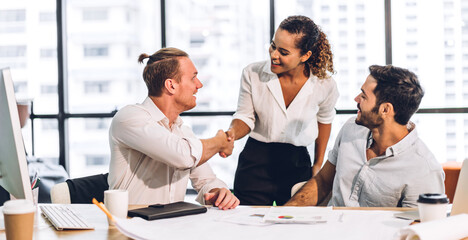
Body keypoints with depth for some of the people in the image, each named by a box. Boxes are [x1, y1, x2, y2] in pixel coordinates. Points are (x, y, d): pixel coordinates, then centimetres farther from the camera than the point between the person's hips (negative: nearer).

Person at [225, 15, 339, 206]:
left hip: (298, 165, 0)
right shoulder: (253, 74, -12)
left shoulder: (324, 84, -10)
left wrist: (318, 165, 15)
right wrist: (232, 133, -23)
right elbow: (245, 117, 0)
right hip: (255, 162, 0)